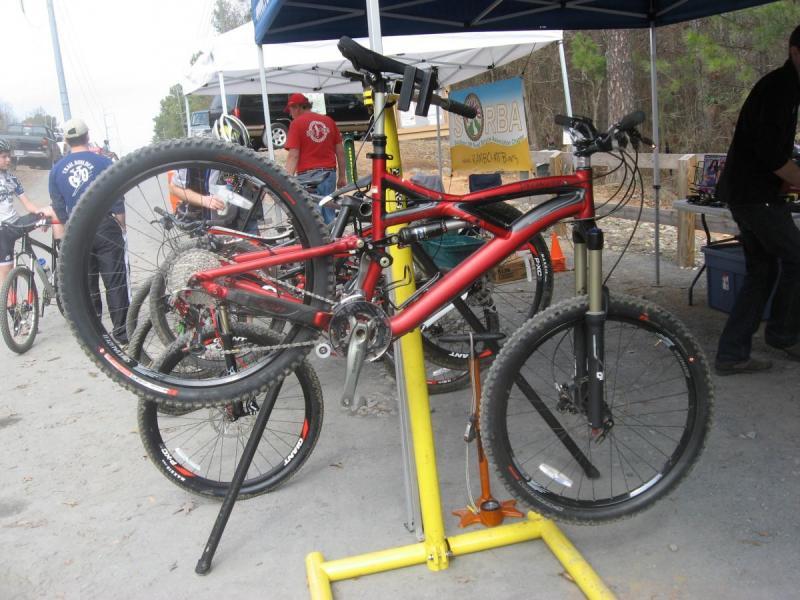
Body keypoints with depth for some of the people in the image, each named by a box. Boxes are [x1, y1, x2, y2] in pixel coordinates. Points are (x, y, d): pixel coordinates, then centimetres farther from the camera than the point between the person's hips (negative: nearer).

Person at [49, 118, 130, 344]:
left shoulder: (57, 169, 5)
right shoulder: (103, 162, -5)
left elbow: (58, 210, 8)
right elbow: (117, 201, -5)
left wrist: (62, 239, 16)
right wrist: (122, 227, 7)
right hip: (105, 226, -3)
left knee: (86, 284, 11)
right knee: (115, 281, 2)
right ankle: (121, 331, 3)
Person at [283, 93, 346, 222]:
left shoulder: (297, 123, -4)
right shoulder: (329, 121, 10)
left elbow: (293, 156, -11)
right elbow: (340, 151, 11)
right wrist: (342, 176, 18)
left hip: (308, 176, -5)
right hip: (329, 174, 5)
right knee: (328, 217, 10)